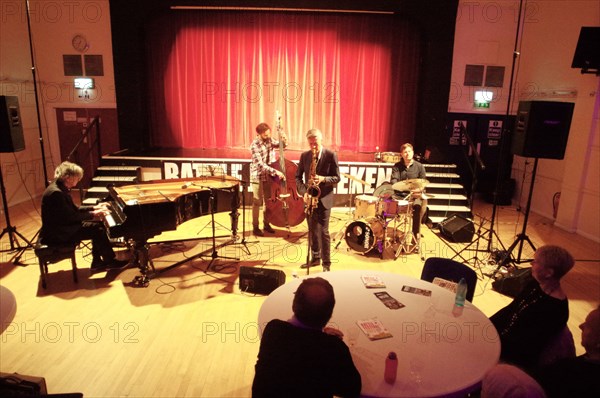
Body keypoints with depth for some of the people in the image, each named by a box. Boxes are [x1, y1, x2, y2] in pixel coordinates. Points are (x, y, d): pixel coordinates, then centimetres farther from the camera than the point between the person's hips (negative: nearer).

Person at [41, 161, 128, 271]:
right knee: (98, 230, -15)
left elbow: (74, 209, 15)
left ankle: (97, 262, 10)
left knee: (98, 225, 5)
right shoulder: (56, 192, -25)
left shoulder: (61, 188, 6)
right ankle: (110, 261, 1)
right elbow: (71, 217, -24)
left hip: (61, 226, 10)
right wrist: (93, 214, -15)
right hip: (56, 234, -10)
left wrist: (94, 208, 8)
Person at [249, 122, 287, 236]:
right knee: (257, 202, 1)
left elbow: (280, 145, 13)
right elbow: (260, 164, -27)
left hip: (269, 176, 6)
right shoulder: (255, 145, -21)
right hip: (258, 177, -6)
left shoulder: (269, 140, -2)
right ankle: (255, 227, 11)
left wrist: (283, 139, -10)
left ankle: (266, 224, 29)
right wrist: (275, 172, -35)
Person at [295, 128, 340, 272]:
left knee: (323, 231, -3)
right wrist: (303, 192, -9)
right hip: (309, 197, 4)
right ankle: (315, 258, 28)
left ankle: (326, 263, 8)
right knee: (312, 230, 14)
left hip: (324, 199, -4)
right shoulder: (304, 156, 4)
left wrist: (323, 179, -23)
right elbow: (298, 176, 6)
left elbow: (337, 178, -5)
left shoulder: (331, 155, -7)